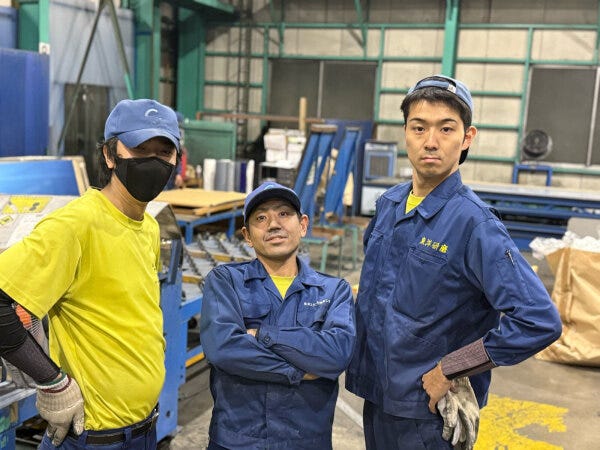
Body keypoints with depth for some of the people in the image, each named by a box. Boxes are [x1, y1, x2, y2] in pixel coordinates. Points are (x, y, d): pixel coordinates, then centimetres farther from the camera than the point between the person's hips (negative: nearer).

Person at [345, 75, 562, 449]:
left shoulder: (474, 223, -20)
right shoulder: (388, 204, 1)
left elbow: (539, 321, -27)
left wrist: (450, 370, -21)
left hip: (429, 414, -6)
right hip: (376, 396, 6)